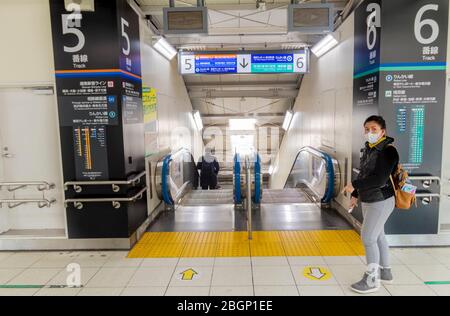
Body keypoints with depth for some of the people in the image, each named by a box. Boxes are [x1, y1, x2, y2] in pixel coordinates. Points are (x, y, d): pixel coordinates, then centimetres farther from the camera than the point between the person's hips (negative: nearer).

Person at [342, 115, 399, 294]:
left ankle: (372, 280, 9)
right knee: (378, 236, 17)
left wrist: (354, 185, -20)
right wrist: (355, 195, 18)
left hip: (380, 202, -8)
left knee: (368, 238, -5)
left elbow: (379, 180, -26)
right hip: (368, 201, 8)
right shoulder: (367, 149, 7)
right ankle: (385, 272, 33)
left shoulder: (388, 151, -18)